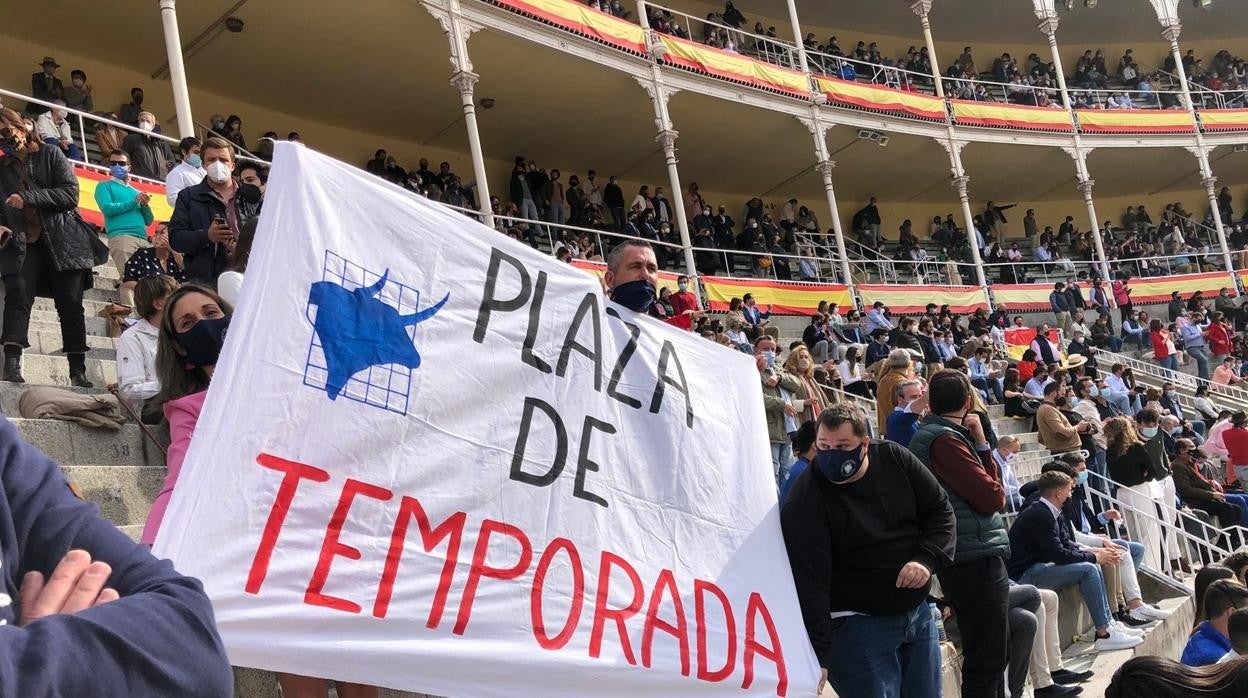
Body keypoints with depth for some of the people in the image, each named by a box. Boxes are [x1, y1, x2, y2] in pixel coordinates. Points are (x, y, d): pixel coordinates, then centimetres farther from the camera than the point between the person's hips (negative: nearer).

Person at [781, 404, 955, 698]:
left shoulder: (894, 459, -5)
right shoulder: (804, 501, -20)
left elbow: (940, 509, 5)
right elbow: (809, 582, -24)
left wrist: (928, 559, -13)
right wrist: (817, 658, -29)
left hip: (918, 613, 6)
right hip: (856, 626, -6)